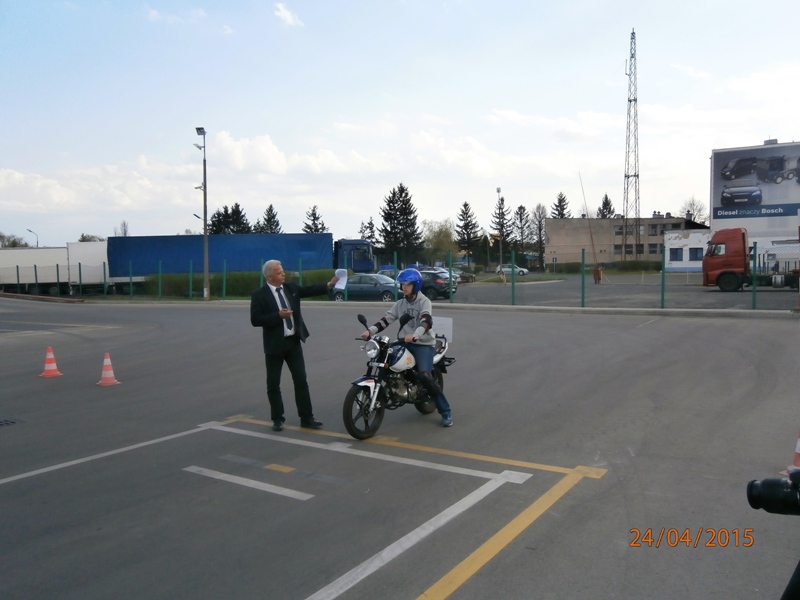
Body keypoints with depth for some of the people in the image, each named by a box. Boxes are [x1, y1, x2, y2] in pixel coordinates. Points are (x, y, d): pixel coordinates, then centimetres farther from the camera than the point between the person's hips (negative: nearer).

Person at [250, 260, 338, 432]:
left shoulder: (290, 287, 5)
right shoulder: (260, 295, -9)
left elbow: (308, 290, 4)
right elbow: (255, 320, -14)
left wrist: (329, 285, -9)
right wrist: (278, 315, -21)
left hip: (293, 341, 4)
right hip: (274, 344, -4)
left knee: (301, 380, 6)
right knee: (273, 384, 5)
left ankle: (306, 418, 13)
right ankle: (277, 419, 18)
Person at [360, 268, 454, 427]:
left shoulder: (424, 301, -5)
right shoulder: (400, 304, 13)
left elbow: (426, 322, -23)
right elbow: (386, 319, 3)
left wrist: (414, 335, -43)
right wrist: (370, 331, -15)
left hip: (424, 344, -6)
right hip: (405, 343, 6)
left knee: (425, 376, -23)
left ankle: (446, 412, -13)